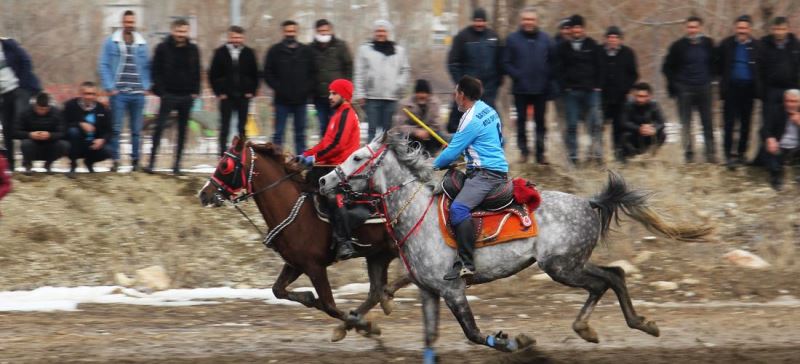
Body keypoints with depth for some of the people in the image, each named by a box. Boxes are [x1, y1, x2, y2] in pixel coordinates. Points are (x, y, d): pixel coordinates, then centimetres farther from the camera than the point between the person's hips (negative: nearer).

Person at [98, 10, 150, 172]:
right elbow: (103, 65, 0)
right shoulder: (111, 42, 2)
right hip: (118, 92, -2)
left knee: (136, 129, 6)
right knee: (116, 128, -5)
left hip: (138, 93, 2)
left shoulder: (142, 43, 9)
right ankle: (115, 160, -1)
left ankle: (135, 159, 13)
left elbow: (147, 67, 11)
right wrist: (109, 87, -8)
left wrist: (146, 86, -1)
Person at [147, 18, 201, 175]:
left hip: (187, 96, 3)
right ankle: (152, 161, -7)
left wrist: (195, 92, 1)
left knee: (182, 130, 5)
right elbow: (156, 72, -3)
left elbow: (197, 73, 11)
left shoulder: (193, 50, 7)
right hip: (169, 95, -3)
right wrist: (160, 90, -12)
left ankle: (177, 163, 10)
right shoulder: (163, 48, -2)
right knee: (159, 127, -9)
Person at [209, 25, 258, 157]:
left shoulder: (249, 53, 3)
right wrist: (219, 92, -5)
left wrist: (251, 91, 0)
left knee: (242, 127, 4)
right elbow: (213, 75, 1)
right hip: (226, 96, -1)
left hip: (244, 96, 1)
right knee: (224, 127, 1)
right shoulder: (221, 52, -1)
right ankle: (223, 154, 5)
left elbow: (254, 74, 9)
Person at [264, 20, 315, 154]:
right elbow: (268, 74, 2)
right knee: (279, 133, -1)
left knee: (300, 133, 8)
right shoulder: (275, 51, 2)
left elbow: (313, 73, 12)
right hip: (282, 100, -2)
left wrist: (307, 89, -2)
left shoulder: (306, 51, 8)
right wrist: (278, 88, -9)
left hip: (301, 99, 2)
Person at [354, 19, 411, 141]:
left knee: (387, 129, 3)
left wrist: (399, 84, -3)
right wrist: (359, 94, -3)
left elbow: (406, 71, 14)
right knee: (373, 128, -4)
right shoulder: (365, 49, 6)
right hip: (372, 96, -2)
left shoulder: (399, 50, 12)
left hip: (391, 98, 2)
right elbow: (359, 74, 3)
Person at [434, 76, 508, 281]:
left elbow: (452, 153, -14)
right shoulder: (488, 110, 14)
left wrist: (434, 164, 6)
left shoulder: (471, 120, -16)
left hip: (487, 174, -11)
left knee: (458, 208, -28)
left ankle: (466, 264, -36)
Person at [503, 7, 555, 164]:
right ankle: (524, 151, 11)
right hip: (521, 89, -1)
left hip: (541, 89, 1)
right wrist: (516, 75, -12)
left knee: (540, 122, 5)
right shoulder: (513, 39, 0)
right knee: (521, 121, 3)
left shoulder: (546, 40, 4)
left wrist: (548, 77, -4)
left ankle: (540, 153, 9)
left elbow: (554, 61, 7)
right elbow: (506, 62, 1)